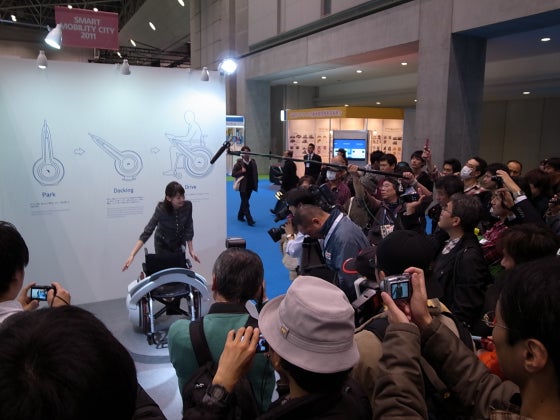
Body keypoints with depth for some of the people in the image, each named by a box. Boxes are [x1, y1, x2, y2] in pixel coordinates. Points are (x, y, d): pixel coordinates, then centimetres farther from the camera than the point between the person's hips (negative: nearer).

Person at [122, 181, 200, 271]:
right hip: (162, 243, -2)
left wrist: (191, 250, -12)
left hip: (179, 243, 3)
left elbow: (188, 228, -11)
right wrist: (132, 255, -39)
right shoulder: (161, 209, -31)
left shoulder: (187, 206, -24)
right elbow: (147, 231, -33)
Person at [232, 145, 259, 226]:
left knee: (244, 201, 16)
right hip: (243, 186, -5)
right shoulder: (239, 162, -8)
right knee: (245, 203, -5)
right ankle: (250, 220, -7)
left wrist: (256, 183, 6)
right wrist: (241, 171, -21)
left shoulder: (253, 162, 5)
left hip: (250, 185, 5)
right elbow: (233, 174, -7)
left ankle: (240, 216, 30)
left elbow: (256, 173, 13)